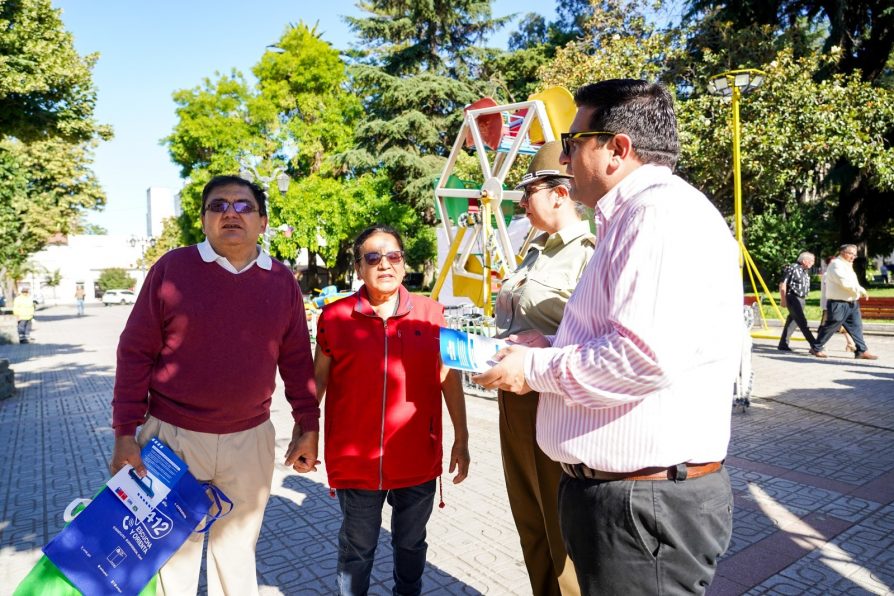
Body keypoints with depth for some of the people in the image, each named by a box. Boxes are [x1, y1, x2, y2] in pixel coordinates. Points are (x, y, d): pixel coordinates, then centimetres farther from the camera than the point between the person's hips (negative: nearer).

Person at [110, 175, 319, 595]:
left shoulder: (282, 281, 1)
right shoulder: (171, 268, -7)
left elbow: (297, 360, 4)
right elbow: (135, 353, -5)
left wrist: (308, 427, 4)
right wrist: (125, 433, -7)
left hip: (250, 441, 2)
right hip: (172, 435, -2)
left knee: (238, 551, 19)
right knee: (172, 553, 15)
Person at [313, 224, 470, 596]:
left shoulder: (431, 314, -2)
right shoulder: (335, 316, -5)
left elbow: (450, 378, 4)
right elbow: (318, 380, 4)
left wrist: (461, 439, 5)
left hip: (418, 461, 2)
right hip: (355, 462, -1)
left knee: (411, 543, 21)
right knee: (357, 548, 16)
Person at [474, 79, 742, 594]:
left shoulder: (664, 211, -18)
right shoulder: (630, 217, 15)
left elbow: (644, 358, -29)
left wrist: (535, 369, -15)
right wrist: (551, 348, 9)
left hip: (647, 506, -10)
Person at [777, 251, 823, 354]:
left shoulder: (806, 271, 15)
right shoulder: (792, 268, -11)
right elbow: (782, 284, -13)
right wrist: (783, 299, -16)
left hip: (801, 299, 9)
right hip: (793, 298, -9)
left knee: (792, 321, 12)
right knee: (802, 322, -12)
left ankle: (783, 345, 19)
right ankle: (814, 346, -15)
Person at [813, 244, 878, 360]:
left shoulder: (848, 265, 19)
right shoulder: (836, 264, -13)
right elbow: (845, 282, -22)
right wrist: (862, 290, -15)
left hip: (852, 303, 9)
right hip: (838, 304, -9)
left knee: (856, 327, 5)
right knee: (829, 328, -1)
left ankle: (862, 351, 7)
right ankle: (817, 348, 10)